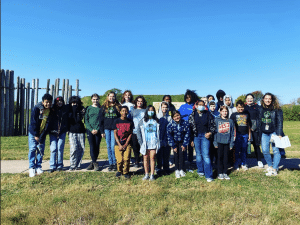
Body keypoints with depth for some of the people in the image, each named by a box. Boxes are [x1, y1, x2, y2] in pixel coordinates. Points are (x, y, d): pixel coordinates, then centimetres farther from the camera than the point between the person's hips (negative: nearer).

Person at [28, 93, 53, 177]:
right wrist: (36, 135, -15)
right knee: (32, 149, -5)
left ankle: (38, 167, 13)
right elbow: (33, 122, -14)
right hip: (33, 133, -3)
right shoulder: (36, 109, -13)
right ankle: (32, 168, 1)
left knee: (41, 150, 3)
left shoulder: (51, 111, -3)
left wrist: (43, 135, -4)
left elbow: (48, 124, 1)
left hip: (42, 134, 3)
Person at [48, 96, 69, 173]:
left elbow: (68, 119, 11)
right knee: (53, 149, -3)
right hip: (53, 132, 0)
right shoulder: (52, 109, 1)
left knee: (60, 148, 2)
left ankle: (60, 165, 14)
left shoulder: (66, 109, 2)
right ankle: (52, 166, 6)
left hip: (62, 132, 0)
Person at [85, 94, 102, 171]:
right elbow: (86, 120, 4)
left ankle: (93, 162, 13)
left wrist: (97, 129, -9)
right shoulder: (88, 108, 8)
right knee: (92, 146, -3)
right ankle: (95, 163, 3)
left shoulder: (100, 108, 6)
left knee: (97, 147, 1)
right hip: (90, 130, 0)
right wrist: (91, 129, -8)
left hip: (98, 130, 0)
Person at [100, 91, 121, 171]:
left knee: (113, 146, -7)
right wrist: (102, 131, 4)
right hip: (106, 129, 2)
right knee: (108, 147, 5)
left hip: (115, 129, -2)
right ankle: (110, 163, 13)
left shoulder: (118, 107, 6)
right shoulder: (103, 107, 11)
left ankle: (115, 163, 6)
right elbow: (101, 119, 10)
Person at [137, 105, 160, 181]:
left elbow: (159, 132, 9)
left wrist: (158, 142, -1)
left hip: (154, 143, 0)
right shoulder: (142, 121, 6)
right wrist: (141, 142, -4)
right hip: (145, 143, 0)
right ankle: (146, 174, 14)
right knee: (146, 158, 5)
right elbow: (138, 132, 4)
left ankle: (152, 175, 8)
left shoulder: (156, 121, 10)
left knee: (152, 158, 0)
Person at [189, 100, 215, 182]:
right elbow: (189, 126, 5)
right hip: (196, 136, 2)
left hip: (205, 136, -2)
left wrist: (210, 133, -9)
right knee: (198, 154, 11)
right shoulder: (192, 115, 5)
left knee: (206, 155, -7)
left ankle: (208, 175, -3)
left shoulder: (208, 114, 3)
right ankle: (200, 171, 28)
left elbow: (213, 125, 8)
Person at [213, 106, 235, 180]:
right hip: (219, 141, -1)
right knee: (220, 157, 4)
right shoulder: (217, 120, 2)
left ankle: (225, 173, 18)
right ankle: (220, 173, 13)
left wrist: (231, 143, 2)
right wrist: (215, 142, -5)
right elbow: (214, 131, 0)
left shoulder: (230, 121, 7)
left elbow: (232, 133, 8)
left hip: (227, 142, 2)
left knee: (226, 157, 7)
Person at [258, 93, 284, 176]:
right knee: (265, 151, 3)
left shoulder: (277, 110, -4)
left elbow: (280, 122, -6)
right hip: (264, 133, 4)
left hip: (274, 133, -4)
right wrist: (259, 133, 10)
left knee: (276, 150, -2)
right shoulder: (261, 109, 8)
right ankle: (270, 166, 23)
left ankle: (274, 169, 7)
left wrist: (279, 134, -12)